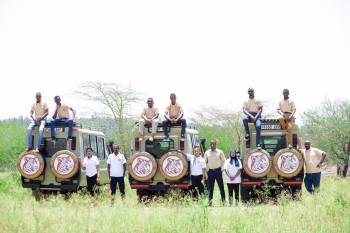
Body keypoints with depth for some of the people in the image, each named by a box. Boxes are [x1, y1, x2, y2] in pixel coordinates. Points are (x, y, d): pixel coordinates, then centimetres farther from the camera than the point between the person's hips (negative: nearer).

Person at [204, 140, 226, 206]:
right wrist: (207, 169, 6)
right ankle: (210, 201, 8)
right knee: (210, 187, 4)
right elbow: (205, 162, 14)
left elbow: (223, 161, 7)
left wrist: (221, 168, 1)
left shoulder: (220, 152, 2)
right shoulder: (207, 153, 7)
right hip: (210, 171, 2)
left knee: (221, 186, -3)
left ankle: (223, 200, 0)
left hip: (218, 170, -2)